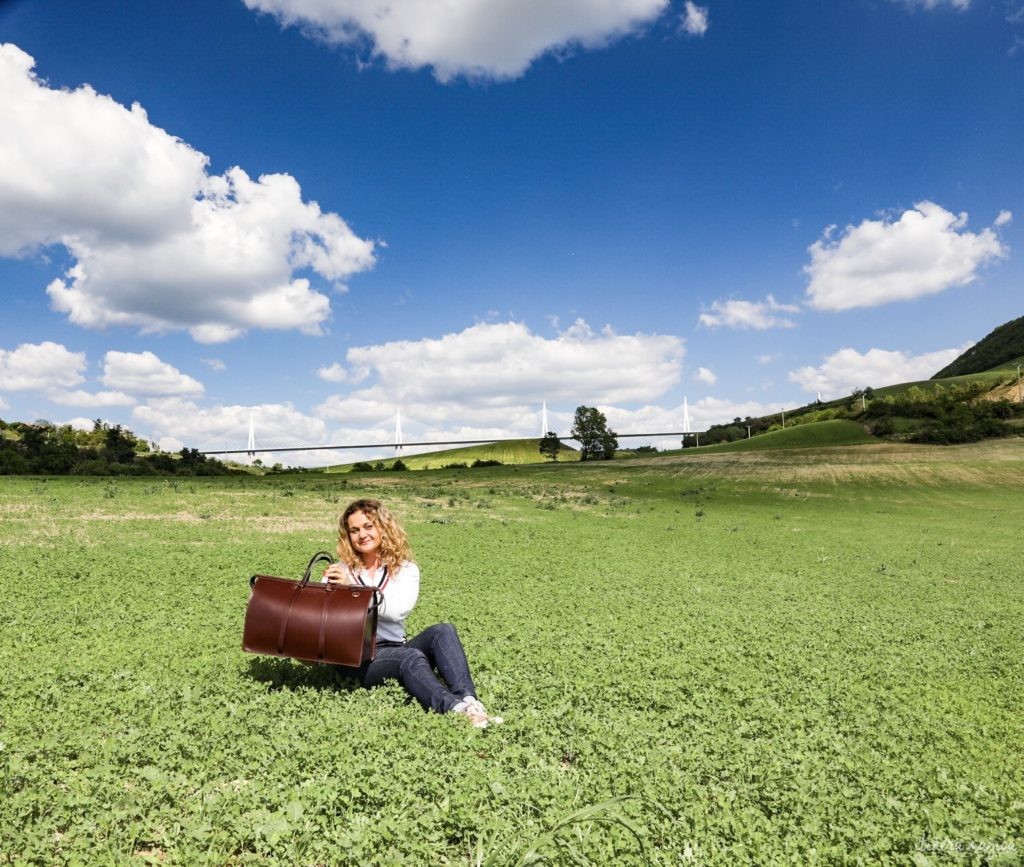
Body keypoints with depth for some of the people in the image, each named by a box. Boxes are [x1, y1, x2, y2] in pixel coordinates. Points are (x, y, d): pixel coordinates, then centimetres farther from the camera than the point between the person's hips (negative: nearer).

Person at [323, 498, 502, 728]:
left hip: (395, 650, 3)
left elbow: (398, 610, -14)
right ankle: (457, 710, -53)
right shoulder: (340, 572, 6)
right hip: (357, 658, -2)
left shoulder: (405, 569, 6)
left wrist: (354, 588, -19)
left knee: (442, 631, -26)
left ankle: (468, 701, -42)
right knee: (411, 657, -33)